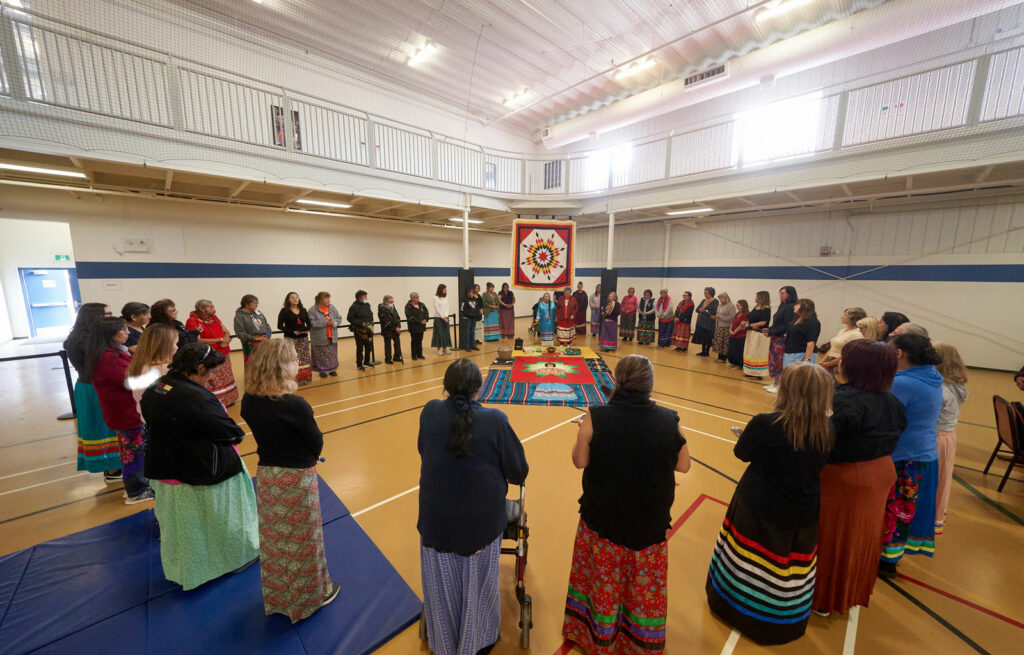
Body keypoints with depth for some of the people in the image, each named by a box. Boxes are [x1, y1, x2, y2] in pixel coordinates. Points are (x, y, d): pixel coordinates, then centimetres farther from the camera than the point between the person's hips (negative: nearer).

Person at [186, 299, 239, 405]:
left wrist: (226, 340, -10)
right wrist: (220, 340, -15)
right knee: (212, 383, -5)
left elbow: (226, 332, 13)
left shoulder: (214, 317, 10)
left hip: (224, 354, 7)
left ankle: (227, 400, 24)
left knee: (225, 379, 13)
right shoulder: (192, 321, -9)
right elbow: (197, 340, -16)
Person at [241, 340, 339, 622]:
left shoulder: (249, 402, -7)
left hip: (266, 476, 6)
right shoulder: (295, 405, -28)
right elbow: (316, 442, -17)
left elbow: (265, 434, 3)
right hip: (297, 480, -6)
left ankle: (276, 598, 45)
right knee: (302, 541, 15)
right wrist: (308, 457, 3)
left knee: (272, 540, 24)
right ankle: (311, 595, 36)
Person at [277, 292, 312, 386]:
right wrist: (292, 331, -18)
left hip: (303, 338, 5)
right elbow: (280, 326, -7)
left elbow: (308, 322, 14)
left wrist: (307, 329, -8)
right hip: (291, 339, -5)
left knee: (305, 358, 8)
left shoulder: (303, 310, 10)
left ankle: (304, 377, 18)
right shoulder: (284, 311, -3)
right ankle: (295, 379, -2)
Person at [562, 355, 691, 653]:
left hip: (604, 516, -1)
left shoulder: (596, 417, -22)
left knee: (603, 579, 24)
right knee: (646, 582, 26)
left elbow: (580, 461, -14)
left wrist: (584, 432, 2)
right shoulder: (668, 420, -16)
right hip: (650, 518, 1)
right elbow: (683, 465, -4)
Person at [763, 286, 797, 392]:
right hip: (775, 338, 9)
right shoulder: (782, 306, 13)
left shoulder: (791, 307, -14)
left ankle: (779, 386, 7)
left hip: (782, 339, -9)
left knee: (779, 363, -2)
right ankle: (774, 383, 22)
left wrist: (771, 332, -16)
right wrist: (769, 329, 3)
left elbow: (786, 326, -18)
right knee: (773, 361, 13)